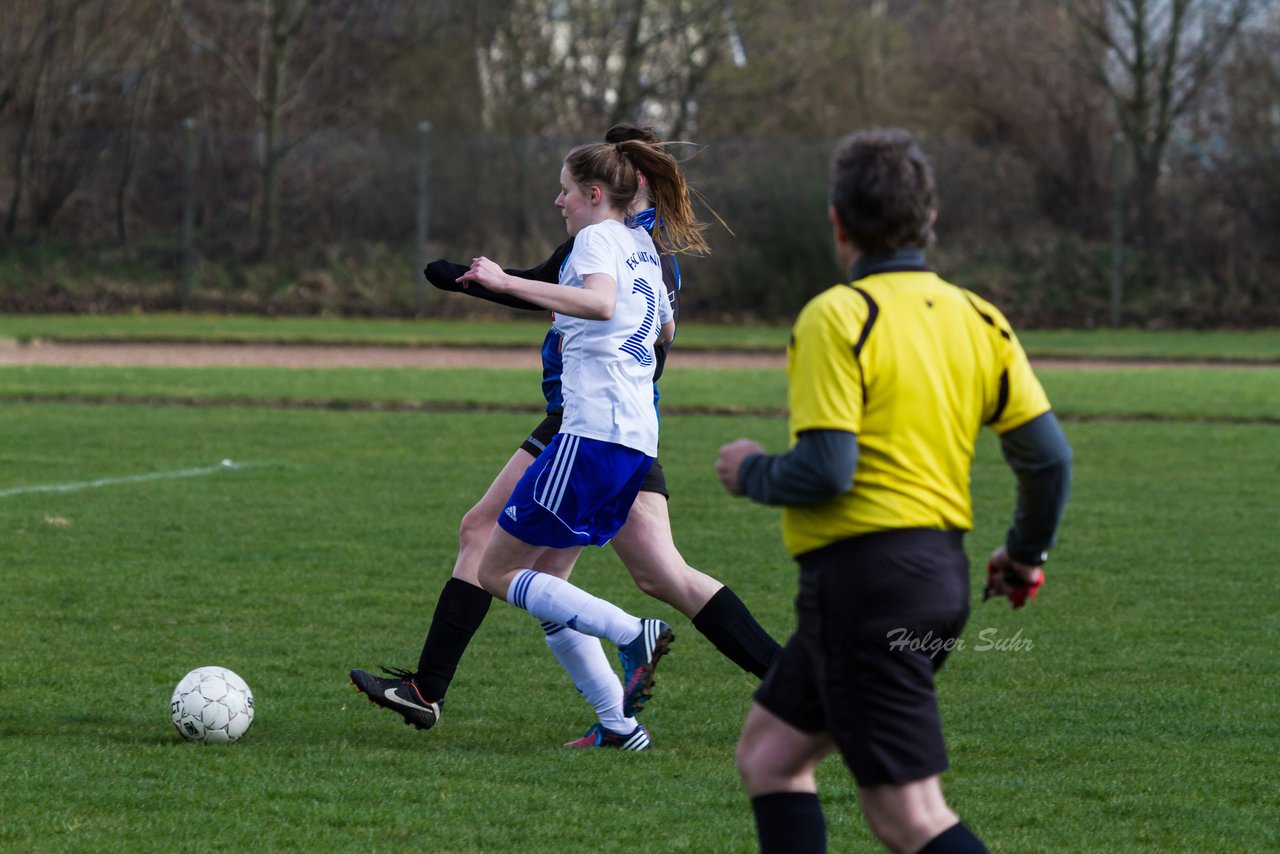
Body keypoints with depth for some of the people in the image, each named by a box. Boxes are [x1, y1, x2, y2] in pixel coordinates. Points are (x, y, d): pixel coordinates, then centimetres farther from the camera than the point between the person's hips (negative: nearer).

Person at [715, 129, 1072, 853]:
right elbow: (1048, 456, 7)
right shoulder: (977, 319, 9)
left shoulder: (837, 318, -12)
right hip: (942, 572, 8)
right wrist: (1027, 555, 24)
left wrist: (753, 473, 1)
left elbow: (825, 471, -20)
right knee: (769, 751, 19)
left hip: (865, 578, -8)